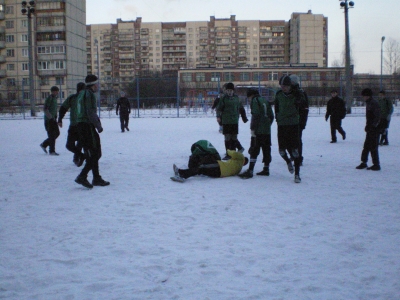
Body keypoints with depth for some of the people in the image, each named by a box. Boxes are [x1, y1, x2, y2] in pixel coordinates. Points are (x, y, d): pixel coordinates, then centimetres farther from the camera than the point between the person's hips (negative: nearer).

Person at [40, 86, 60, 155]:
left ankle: (44, 144, 21)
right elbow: (45, 109, -20)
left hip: (53, 119, 9)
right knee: (52, 135, -6)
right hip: (48, 119, -9)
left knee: (57, 133, 10)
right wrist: (51, 117, -23)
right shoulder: (49, 98, -14)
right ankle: (52, 151, 1)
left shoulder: (54, 98, 14)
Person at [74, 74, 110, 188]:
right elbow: (91, 113, -19)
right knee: (95, 154, -5)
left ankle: (97, 179, 19)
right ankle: (82, 177, -12)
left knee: (91, 154, 14)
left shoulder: (81, 94, 16)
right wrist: (99, 126, -10)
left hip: (80, 125, 10)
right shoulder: (90, 94, -13)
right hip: (88, 126, -10)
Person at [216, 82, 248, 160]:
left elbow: (241, 108, 18)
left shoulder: (236, 98, 7)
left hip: (235, 121, 2)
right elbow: (219, 108, -5)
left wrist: (244, 118, 21)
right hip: (226, 121, -2)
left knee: (234, 137, 2)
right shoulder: (224, 98, 0)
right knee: (227, 138, -1)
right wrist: (218, 116, -22)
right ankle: (228, 154, 6)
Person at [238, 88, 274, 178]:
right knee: (266, 149, 14)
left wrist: (252, 129, -15)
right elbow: (271, 116, 17)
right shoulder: (265, 100, 17)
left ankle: (250, 171, -15)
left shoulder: (255, 101, -7)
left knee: (254, 151, -10)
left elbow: (255, 116, -17)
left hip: (258, 131, -8)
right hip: (267, 130, 8)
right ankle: (266, 169, 20)